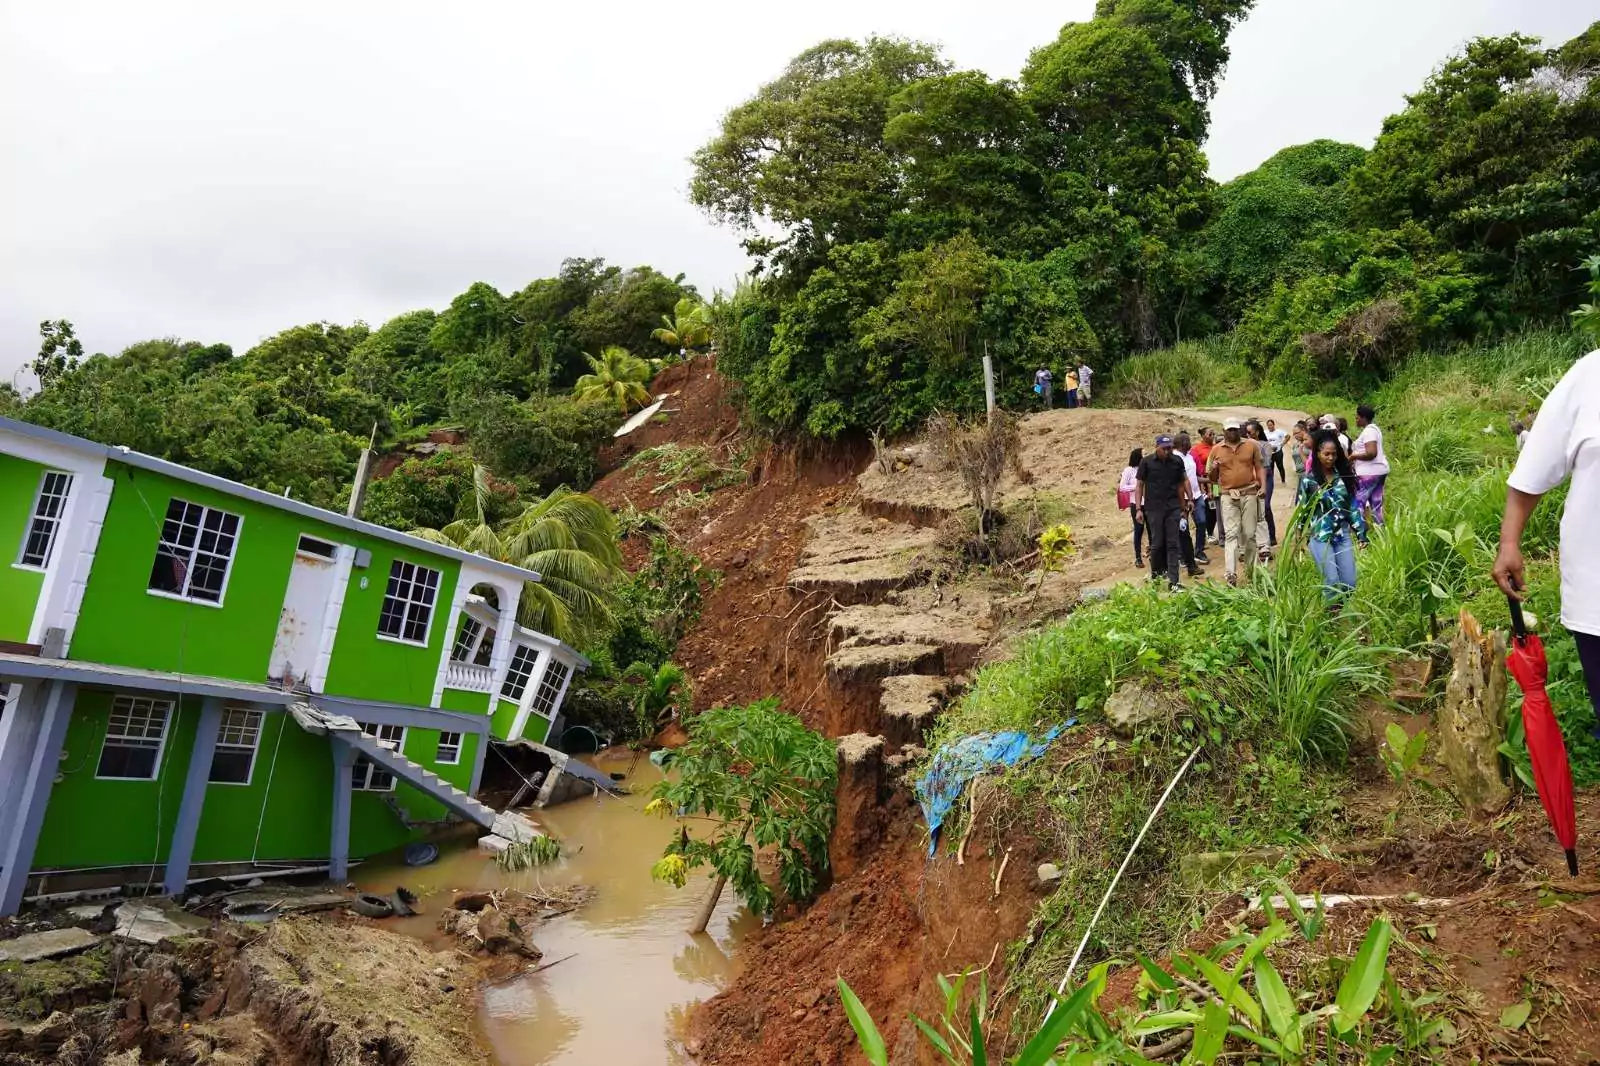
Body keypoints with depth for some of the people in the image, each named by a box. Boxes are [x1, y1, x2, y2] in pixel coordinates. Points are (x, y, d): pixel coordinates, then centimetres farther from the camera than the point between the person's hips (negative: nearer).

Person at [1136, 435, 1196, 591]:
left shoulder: (1177, 462, 3)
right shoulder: (1147, 462, -3)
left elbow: (1181, 483, 11)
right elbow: (1140, 485, 1)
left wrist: (1183, 507, 8)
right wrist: (1139, 509, -4)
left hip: (1173, 508, 2)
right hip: (1154, 509, -2)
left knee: (1173, 544, 0)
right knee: (1157, 544, 3)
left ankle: (1173, 581, 1)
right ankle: (1155, 574, 25)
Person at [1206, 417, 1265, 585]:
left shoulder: (1251, 445, 7)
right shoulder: (1216, 450, 7)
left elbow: (1259, 467, 9)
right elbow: (1213, 479, 12)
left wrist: (1263, 485, -6)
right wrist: (1213, 469, -10)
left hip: (1249, 493, 1)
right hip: (1228, 496, -1)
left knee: (1249, 534, 5)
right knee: (1231, 534, -8)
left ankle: (1251, 569, 19)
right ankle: (1231, 573, -16)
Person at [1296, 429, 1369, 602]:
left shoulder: (1344, 476, 5)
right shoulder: (1308, 479, -5)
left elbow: (1353, 506, 10)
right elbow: (1301, 510, -2)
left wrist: (1361, 533, 7)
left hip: (1343, 535, 4)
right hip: (1320, 537, -4)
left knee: (1350, 583, 2)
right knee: (1332, 582, -9)